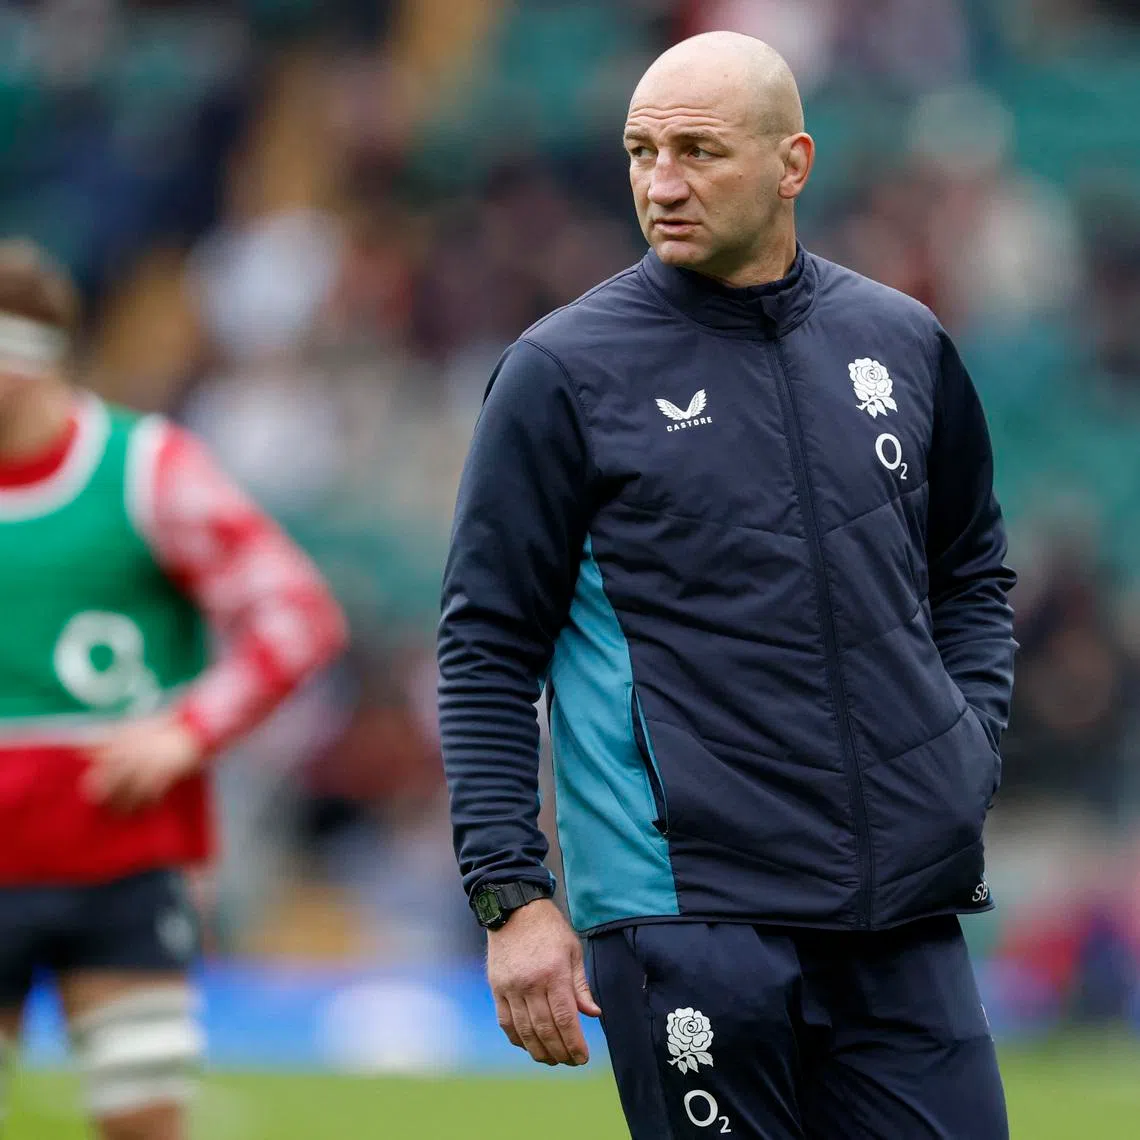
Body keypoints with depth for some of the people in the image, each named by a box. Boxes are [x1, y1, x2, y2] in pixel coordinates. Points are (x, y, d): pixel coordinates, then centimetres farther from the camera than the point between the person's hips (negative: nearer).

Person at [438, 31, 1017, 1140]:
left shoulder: (902, 344, 11)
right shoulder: (561, 372, -1)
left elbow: (970, 572, 24)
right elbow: (486, 649, -1)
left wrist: (966, 758, 8)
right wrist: (512, 895, -8)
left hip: (903, 918, 4)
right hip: (684, 914, -4)